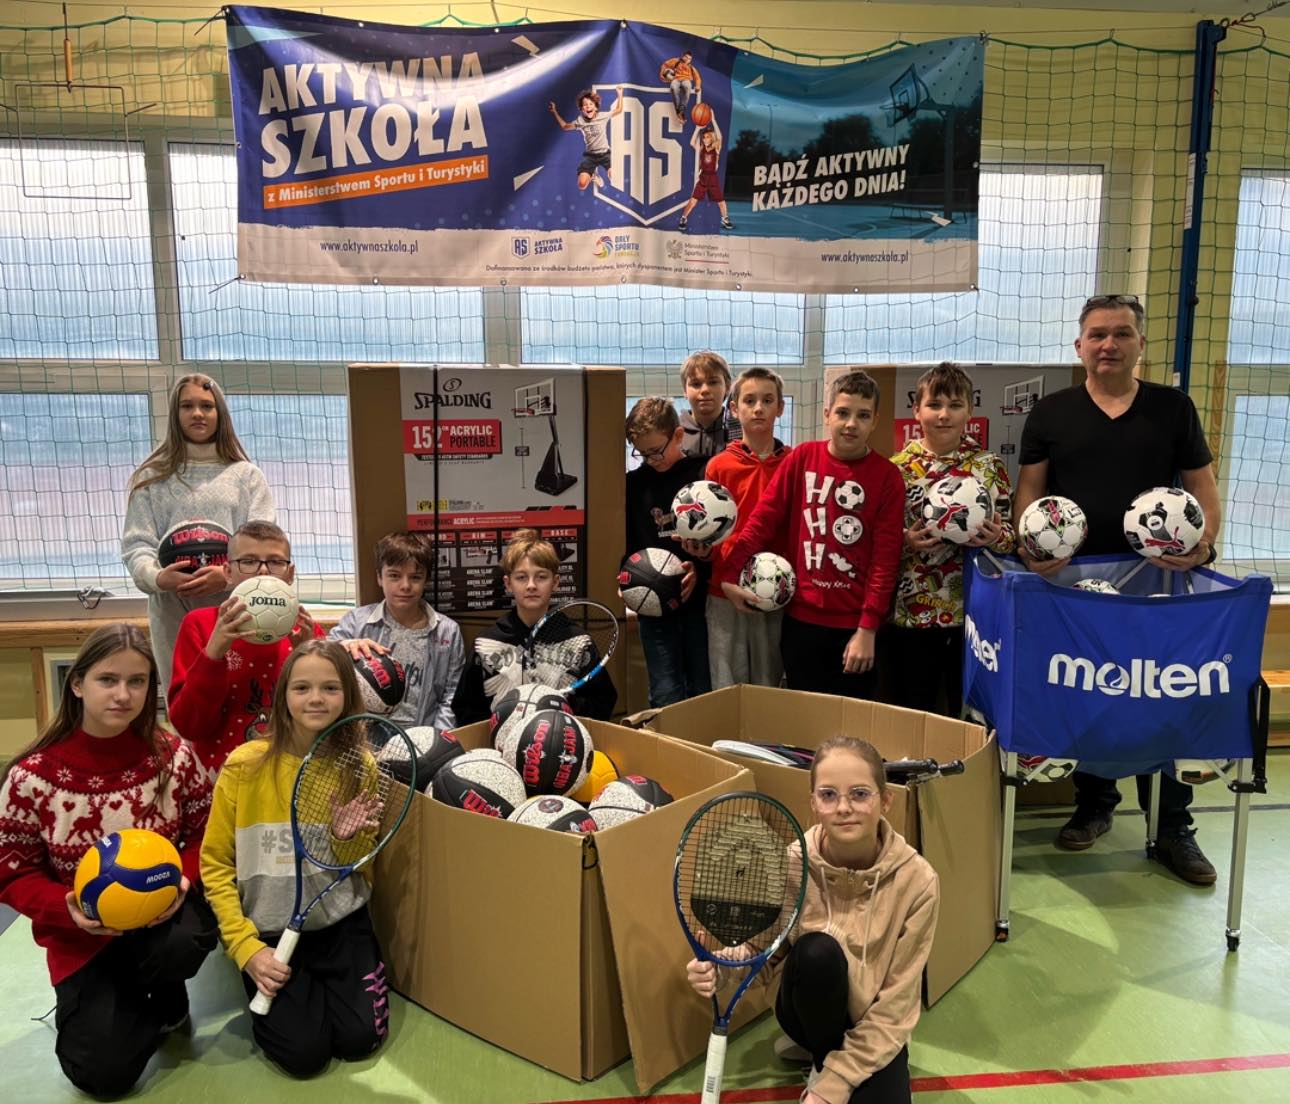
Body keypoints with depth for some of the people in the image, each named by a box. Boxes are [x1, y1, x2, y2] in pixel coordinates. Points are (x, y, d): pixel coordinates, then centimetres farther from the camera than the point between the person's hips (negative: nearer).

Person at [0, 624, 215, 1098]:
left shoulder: (175, 756, -12)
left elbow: (204, 834, -2)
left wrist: (181, 880, -23)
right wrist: (68, 908, -25)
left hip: (165, 910, 1)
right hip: (83, 933, 0)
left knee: (183, 944, -35)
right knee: (105, 1073, -9)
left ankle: (167, 991, 4)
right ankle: (91, 1002, 27)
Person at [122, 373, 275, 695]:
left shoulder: (246, 474, 12)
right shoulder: (151, 478, 12)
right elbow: (136, 545, 4)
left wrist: (229, 575, -19)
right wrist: (156, 577, -19)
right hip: (173, 613, 1)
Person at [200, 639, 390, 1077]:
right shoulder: (246, 765, -15)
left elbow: (360, 871, 3)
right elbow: (215, 865, -7)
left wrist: (349, 840, -20)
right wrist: (246, 947, -14)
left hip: (342, 924, 2)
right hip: (269, 930, -2)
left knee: (359, 1040, -9)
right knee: (304, 1053, -12)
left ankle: (320, 984, 22)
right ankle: (273, 995, 20)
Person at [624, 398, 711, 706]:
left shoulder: (706, 473, -3)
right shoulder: (635, 483, 8)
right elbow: (627, 544, 12)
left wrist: (700, 568, -19)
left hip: (699, 598, -2)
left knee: (703, 692, 8)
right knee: (666, 696, 1)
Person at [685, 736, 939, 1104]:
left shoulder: (917, 880, -22)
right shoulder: (790, 863, -20)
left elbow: (895, 1006, -17)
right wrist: (720, 967, -30)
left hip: (873, 1028, -1)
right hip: (811, 1007, 1)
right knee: (817, 951, -32)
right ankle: (821, 1057, -2)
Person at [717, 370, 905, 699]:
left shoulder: (887, 476, -5)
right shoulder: (802, 458, 0)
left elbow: (886, 557, -7)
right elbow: (763, 518, -1)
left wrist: (868, 628, -12)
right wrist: (729, 574, -10)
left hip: (855, 625, -1)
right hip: (800, 619, 2)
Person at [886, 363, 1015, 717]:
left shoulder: (990, 466, 2)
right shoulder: (897, 467, 1)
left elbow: (1011, 534, 5)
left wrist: (997, 537, -17)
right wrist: (906, 542, -17)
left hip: (974, 611, 0)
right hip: (909, 612, 0)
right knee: (911, 716, 11)